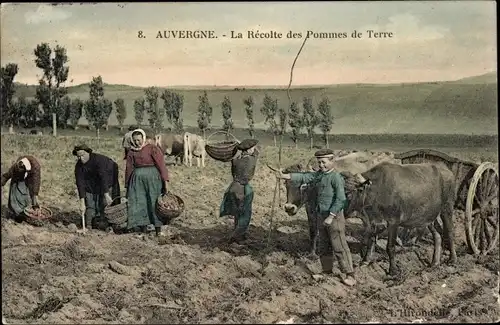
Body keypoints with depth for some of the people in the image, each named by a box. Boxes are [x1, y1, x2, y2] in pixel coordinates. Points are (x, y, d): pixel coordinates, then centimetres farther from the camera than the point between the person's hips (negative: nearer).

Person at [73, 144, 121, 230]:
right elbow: (80, 184, -22)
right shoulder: (78, 166, -18)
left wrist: (106, 195, -47)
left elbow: (104, 177, -39)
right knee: (90, 204, -5)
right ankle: (88, 226, 2)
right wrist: (82, 203, -29)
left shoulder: (99, 159, -33)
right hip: (91, 186, 4)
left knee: (105, 204, -13)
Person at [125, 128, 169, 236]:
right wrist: (127, 185, 15)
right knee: (138, 202, 1)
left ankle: (158, 227, 5)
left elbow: (161, 164, -6)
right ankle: (143, 226, 7)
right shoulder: (131, 152, 12)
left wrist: (165, 180, -12)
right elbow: (129, 169, 16)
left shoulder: (152, 148, -2)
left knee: (153, 201, -1)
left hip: (152, 175, -4)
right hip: (137, 177, 4)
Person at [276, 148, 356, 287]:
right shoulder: (319, 174, 9)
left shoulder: (336, 177, -15)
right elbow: (304, 177, 8)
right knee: (324, 247, 16)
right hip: (322, 216, 8)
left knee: (339, 247, -6)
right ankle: (327, 271, 29)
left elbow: (341, 199, -20)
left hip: (334, 216, -8)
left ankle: (350, 276, 0)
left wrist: (331, 217, -22)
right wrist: (286, 176, -3)